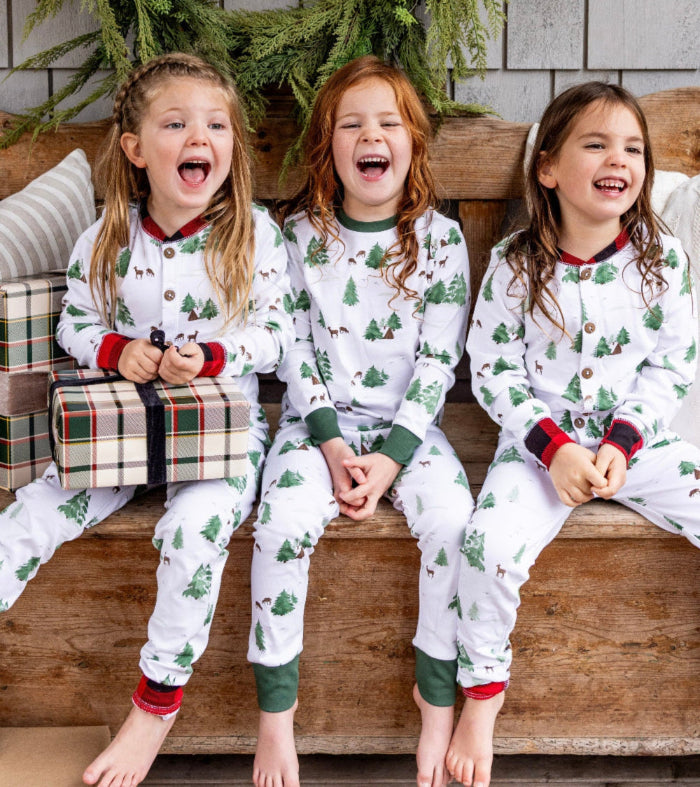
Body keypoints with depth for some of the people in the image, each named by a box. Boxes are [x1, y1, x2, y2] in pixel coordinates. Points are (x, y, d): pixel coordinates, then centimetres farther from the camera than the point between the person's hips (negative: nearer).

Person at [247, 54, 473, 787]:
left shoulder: (441, 238, 0)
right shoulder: (298, 234, 1)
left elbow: (439, 361, -4)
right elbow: (293, 350, 0)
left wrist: (391, 457, -15)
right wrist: (331, 445, -13)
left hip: (406, 423, 0)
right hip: (316, 418, 0)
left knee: (452, 516, -28)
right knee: (284, 519, -28)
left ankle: (437, 694, -6)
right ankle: (275, 707, -11)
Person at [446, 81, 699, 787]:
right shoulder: (515, 265, -6)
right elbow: (491, 371, -5)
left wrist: (621, 444, -12)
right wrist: (554, 448, -16)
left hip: (639, 440, 3)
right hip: (541, 441, -2)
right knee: (492, 542, -27)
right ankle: (482, 689, -2)